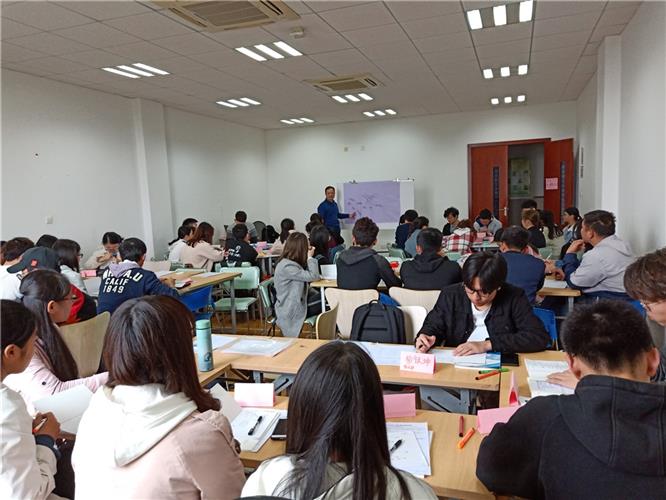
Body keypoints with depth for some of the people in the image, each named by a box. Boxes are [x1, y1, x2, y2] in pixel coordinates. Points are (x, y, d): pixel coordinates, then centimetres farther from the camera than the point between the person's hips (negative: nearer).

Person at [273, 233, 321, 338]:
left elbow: (307, 277, 8)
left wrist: (309, 258, 1)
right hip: (291, 311, -9)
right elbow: (313, 276, -24)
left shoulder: (289, 262, 5)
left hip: (296, 302, 9)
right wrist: (310, 257, -13)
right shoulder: (287, 267, -25)